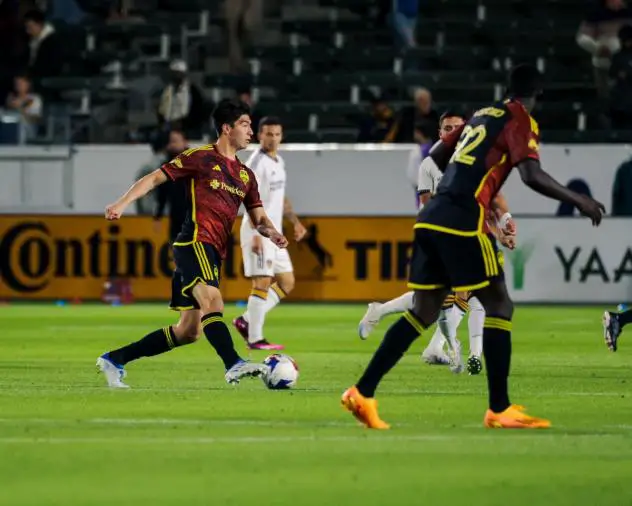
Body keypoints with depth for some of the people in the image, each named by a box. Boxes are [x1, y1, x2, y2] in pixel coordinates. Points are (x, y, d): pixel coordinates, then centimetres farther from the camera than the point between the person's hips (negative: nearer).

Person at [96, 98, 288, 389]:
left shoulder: (245, 175, 19)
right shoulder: (201, 157, 0)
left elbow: (258, 218, 19)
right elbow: (155, 178, -1)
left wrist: (271, 233, -4)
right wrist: (123, 203, -14)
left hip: (214, 254, 8)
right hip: (195, 242, -8)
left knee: (188, 332, 7)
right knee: (212, 299, -30)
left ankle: (114, 360, 16)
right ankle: (233, 365, -45)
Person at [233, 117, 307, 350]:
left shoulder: (278, 162, 16)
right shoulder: (257, 162, -13)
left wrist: (295, 221, 18)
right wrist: (256, 233, -27)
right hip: (259, 233, -9)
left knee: (287, 282, 11)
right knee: (263, 282, -12)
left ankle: (247, 321, 13)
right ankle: (255, 338, -10)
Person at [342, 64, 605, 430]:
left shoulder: (482, 116, 22)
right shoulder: (521, 122, -1)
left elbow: (437, 156, 32)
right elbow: (532, 176, -17)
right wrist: (580, 201, -7)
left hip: (431, 218, 8)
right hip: (464, 222, -8)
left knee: (424, 312, 11)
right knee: (499, 305, 1)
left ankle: (363, 394, 6)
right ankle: (499, 410, -1)